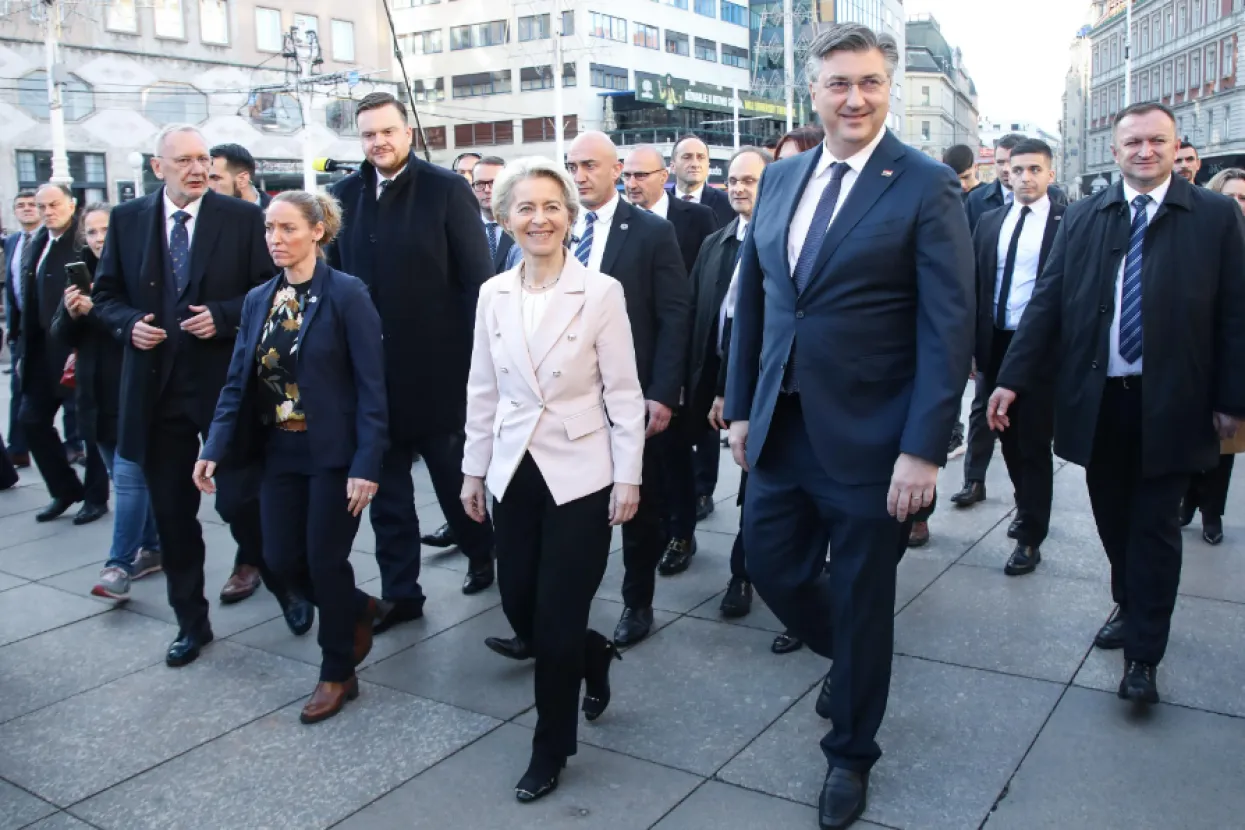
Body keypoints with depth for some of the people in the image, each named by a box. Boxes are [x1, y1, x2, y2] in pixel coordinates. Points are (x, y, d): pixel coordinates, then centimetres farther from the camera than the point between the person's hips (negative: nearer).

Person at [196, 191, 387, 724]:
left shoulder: (347, 294, -11)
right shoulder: (258, 300, 7)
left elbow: (371, 386, -14)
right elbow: (238, 381, 8)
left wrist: (366, 463, -19)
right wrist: (216, 447, -3)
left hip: (334, 453, -6)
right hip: (280, 452, 6)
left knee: (325, 560, 1)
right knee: (282, 559, 8)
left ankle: (338, 674, 22)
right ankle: (357, 608, 37)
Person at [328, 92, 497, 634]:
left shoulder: (446, 190, -5)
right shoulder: (344, 196, 6)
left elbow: (477, 278, -8)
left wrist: (477, 357, -11)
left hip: (438, 366, -4)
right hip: (369, 368, 4)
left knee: (454, 473, 13)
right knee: (386, 485, 10)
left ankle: (480, 553, 37)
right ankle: (399, 592, 22)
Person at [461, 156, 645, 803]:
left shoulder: (601, 292, -9)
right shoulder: (493, 295, 4)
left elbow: (623, 392, -7)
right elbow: (483, 390, 10)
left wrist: (628, 477, -9)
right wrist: (474, 468, 9)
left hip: (580, 474, -4)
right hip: (515, 472, 5)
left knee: (556, 619, 1)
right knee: (518, 607, 10)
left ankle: (551, 750, 23)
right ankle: (594, 656, 43)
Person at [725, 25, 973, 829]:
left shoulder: (927, 186, -9)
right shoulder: (780, 180, 8)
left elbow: (949, 326, -13)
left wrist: (923, 449, -18)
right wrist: (741, 406, 11)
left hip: (869, 438, -5)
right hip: (781, 427, 5)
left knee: (861, 599, 10)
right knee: (773, 567, 14)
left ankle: (851, 753, 34)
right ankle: (851, 660, 47)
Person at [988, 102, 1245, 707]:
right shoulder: (1083, 218, 5)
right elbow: (1048, 302, 1)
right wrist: (1012, 379, -6)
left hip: (1169, 403, -2)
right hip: (1097, 400, 3)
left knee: (1154, 527, 4)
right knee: (1113, 519, 15)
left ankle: (1143, 654, 14)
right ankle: (1129, 609, 37)